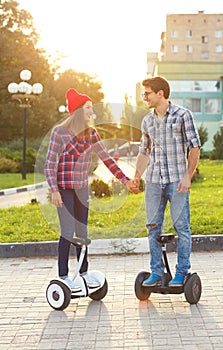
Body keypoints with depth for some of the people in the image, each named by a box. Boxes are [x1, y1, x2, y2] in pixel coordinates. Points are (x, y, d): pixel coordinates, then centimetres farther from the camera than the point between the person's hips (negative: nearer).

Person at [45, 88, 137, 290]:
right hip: (64, 188, -5)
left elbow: (106, 159, 9)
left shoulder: (91, 133, 6)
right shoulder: (60, 132, -9)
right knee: (68, 232, -5)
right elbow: (50, 164, -10)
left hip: (82, 188, 6)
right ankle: (63, 276, 7)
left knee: (82, 231, 11)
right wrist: (54, 190, -19)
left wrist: (125, 180, 5)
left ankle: (84, 272, 22)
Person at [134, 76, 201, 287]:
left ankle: (181, 273, 9)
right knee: (153, 227, 6)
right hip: (153, 182, 5)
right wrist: (136, 176, 10)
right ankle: (156, 272, 16)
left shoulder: (183, 115, -1)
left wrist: (187, 176, -10)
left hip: (177, 180, -5)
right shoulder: (147, 121, 13)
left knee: (181, 227, -2)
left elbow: (194, 147, -2)